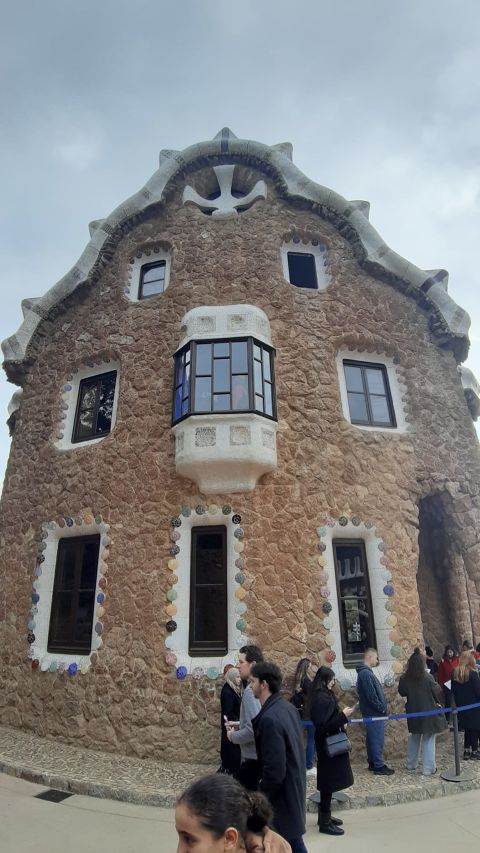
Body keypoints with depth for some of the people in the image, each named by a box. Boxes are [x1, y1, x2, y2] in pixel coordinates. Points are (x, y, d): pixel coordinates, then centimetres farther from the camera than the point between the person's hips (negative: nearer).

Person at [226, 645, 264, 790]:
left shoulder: (251, 691, -23)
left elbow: (253, 730, -28)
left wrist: (233, 736, -12)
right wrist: (237, 726, 10)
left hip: (252, 758, -9)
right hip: (259, 755, 9)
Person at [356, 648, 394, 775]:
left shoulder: (365, 672, 12)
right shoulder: (366, 674, -22)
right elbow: (371, 695, -24)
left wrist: (381, 707, 13)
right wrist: (381, 708, -14)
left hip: (372, 713, 10)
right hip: (375, 713, -10)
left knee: (372, 739, 16)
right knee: (377, 740, -1)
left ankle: (373, 763, 25)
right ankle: (379, 767, 8)